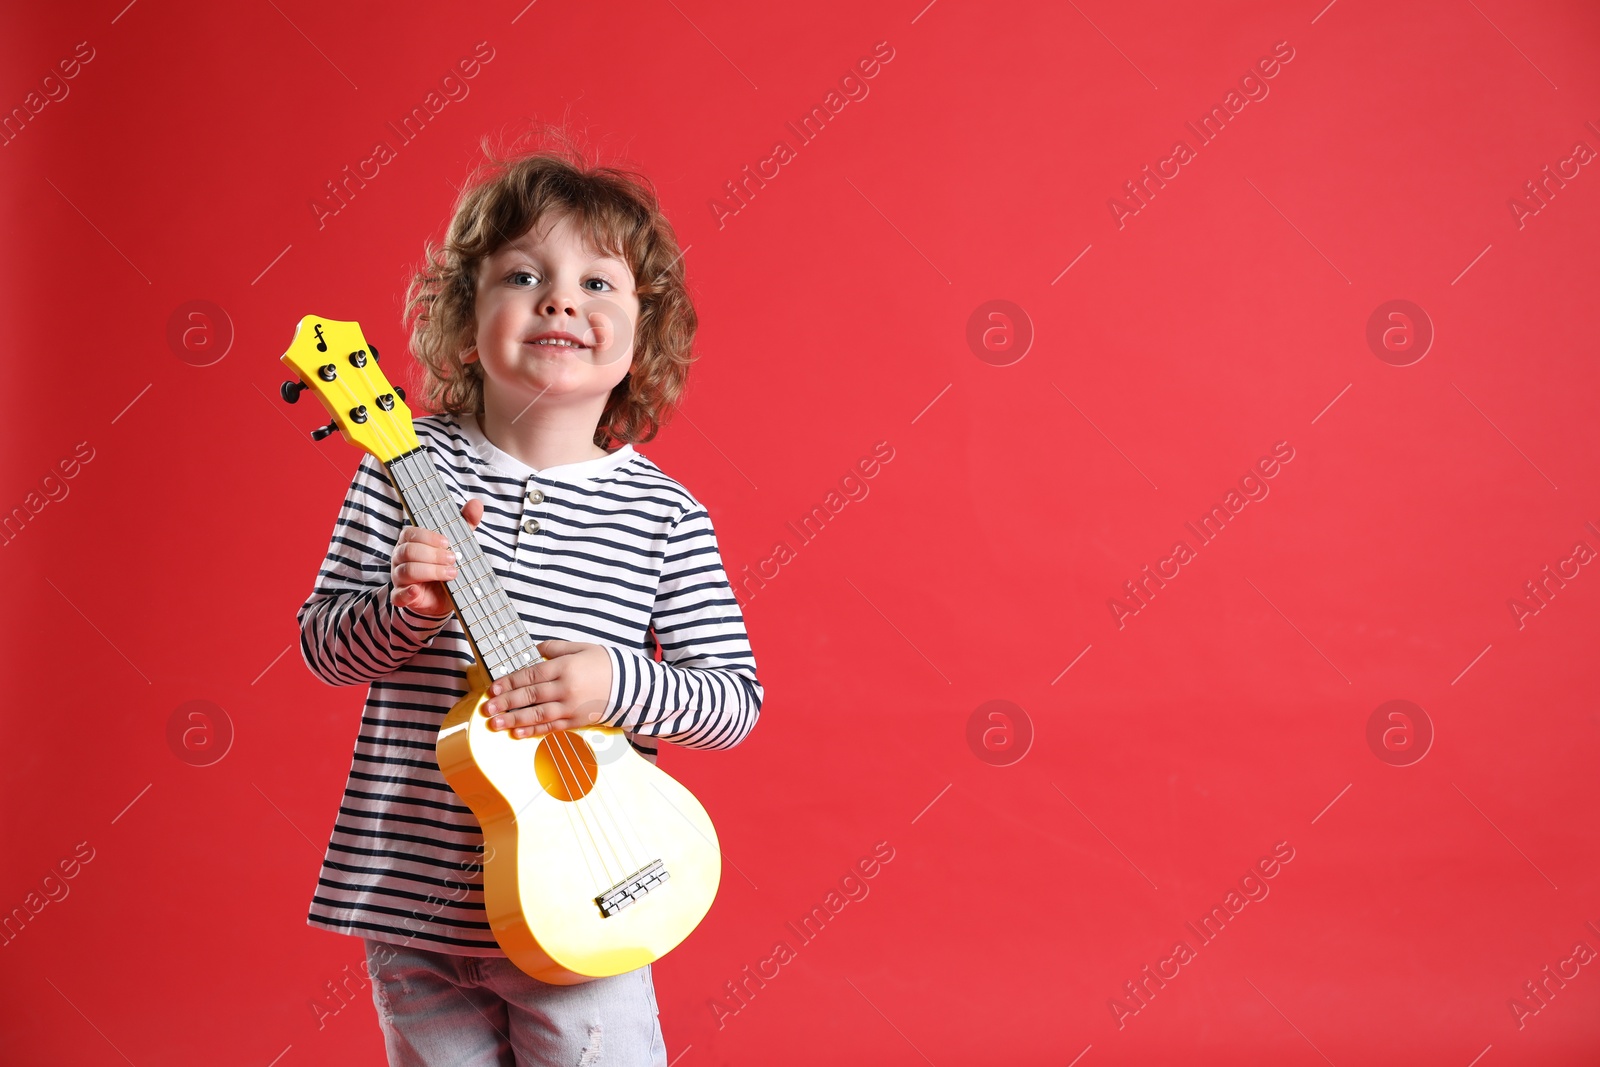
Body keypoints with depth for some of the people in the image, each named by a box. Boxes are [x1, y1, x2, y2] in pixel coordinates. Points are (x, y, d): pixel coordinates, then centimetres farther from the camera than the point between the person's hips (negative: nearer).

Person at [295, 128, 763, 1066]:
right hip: (410, 892, 1)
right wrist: (405, 609, -18)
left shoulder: (666, 515, -5)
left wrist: (619, 685, -20)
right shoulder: (408, 469, -3)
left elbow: (737, 699, -3)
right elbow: (322, 645, 2)